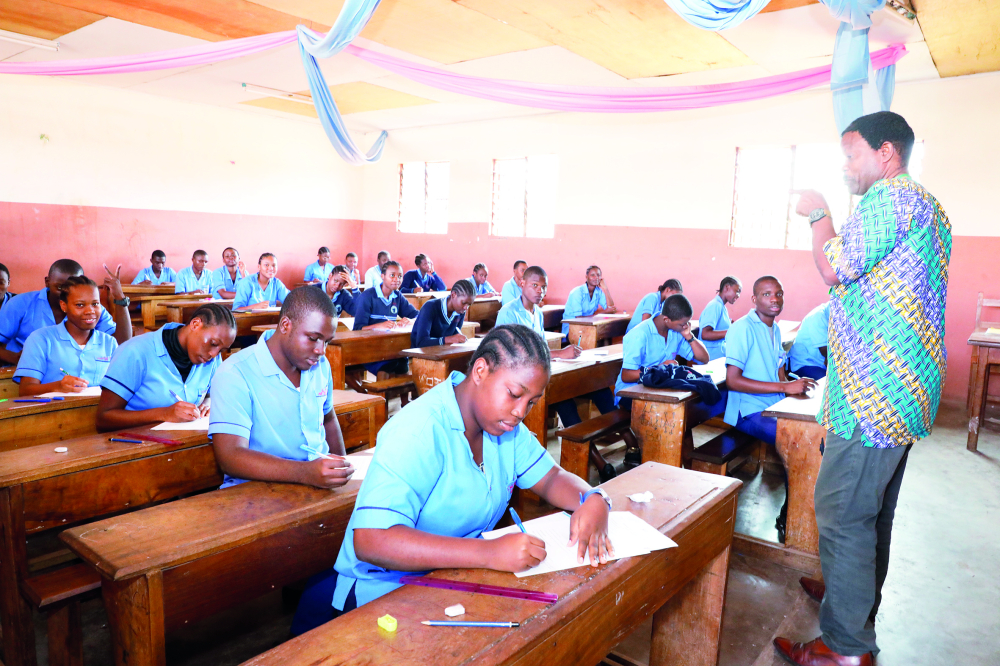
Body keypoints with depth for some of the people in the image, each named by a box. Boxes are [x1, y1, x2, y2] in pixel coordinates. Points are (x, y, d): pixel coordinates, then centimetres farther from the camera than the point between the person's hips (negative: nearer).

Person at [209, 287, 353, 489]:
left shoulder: (321, 365, 10)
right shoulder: (235, 375, -12)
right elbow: (229, 457, -21)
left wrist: (342, 469, 9)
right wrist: (305, 473, -33)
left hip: (320, 484, 6)